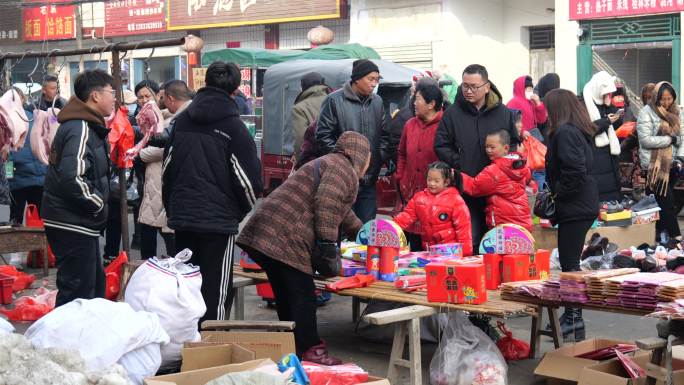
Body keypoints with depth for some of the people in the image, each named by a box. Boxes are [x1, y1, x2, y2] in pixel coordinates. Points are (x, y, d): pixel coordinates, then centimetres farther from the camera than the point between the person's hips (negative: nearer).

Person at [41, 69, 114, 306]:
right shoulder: (81, 129, -19)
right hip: (73, 224, -11)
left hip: (78, 223, 11)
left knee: (94, 285, 21)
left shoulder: (88, 126, 14)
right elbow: (72, 179, -29)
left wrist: (98, 202, 11)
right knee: (78, 294, -5)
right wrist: (98, 205, -16)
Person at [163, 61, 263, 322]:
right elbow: (247, 177, -7)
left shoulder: (182, 120, 9)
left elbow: (167, 169, 14)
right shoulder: (232, 125, -8)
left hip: (182, 217, 6)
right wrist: (247, 212, 11)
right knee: (216, 291, -2)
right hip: (219, 219, -5)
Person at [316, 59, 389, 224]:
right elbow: (323, 135, -6)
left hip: (370, 179, 5)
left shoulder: (377, 101, 9)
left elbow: (384, 134, 17)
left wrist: (380, 159, 5)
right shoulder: (335, 100, -6)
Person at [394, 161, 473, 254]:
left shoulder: (455, 200, -8)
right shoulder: (419, 197, 5)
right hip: (428, 250, 4)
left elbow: (463, 226, -9)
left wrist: (465, 251, -12)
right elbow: (408, 215, 3)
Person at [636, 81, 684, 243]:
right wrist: (671, 139, -12)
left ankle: (660, 233, 18)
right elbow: (645, 140, -15)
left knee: (662, 201, 10)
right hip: (654, 165, -5)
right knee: (667, 200, -7)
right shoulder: (647, 112, -7)